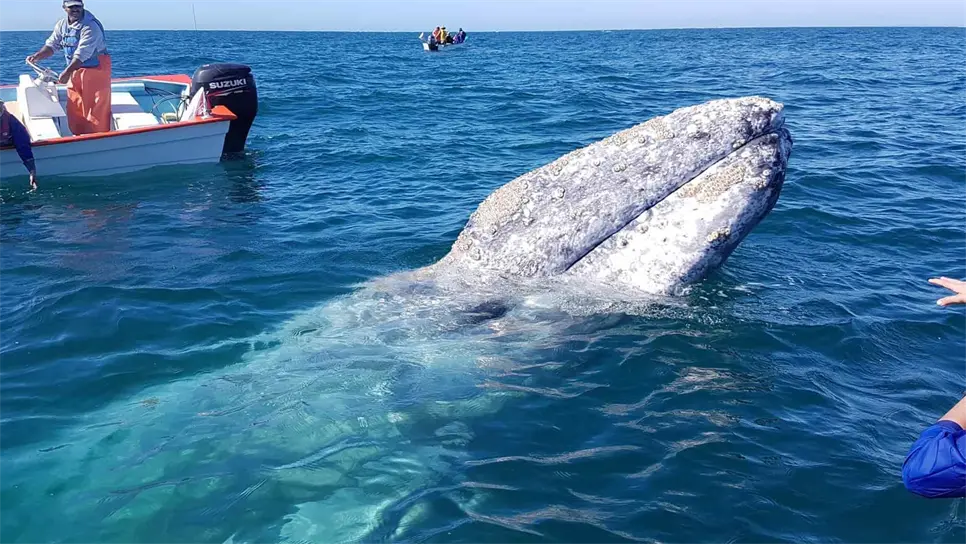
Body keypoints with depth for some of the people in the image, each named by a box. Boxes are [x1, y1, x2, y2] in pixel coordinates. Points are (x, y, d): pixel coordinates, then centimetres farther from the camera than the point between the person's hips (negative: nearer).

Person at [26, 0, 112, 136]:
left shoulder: (90, 26, -21)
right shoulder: (62, 25, 4)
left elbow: (82, 54, -27)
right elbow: (52, 45, 8)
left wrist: (67, 72, -31)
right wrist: (37, 56, -10)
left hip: (96, 70, -7)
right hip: (75, 70, 7)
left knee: (96, 108, -6)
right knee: (74, 108, 10)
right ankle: (79, 136, 22)